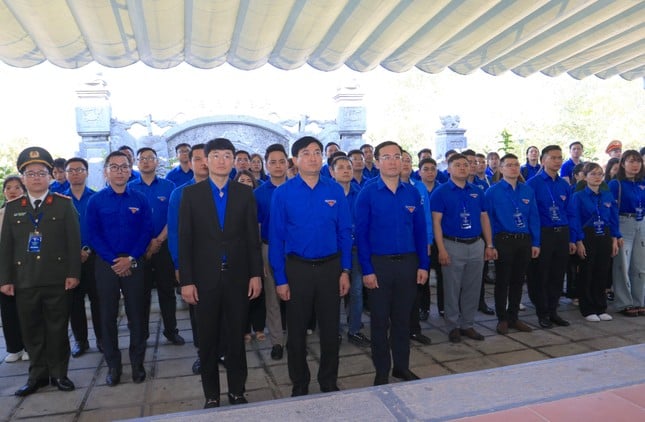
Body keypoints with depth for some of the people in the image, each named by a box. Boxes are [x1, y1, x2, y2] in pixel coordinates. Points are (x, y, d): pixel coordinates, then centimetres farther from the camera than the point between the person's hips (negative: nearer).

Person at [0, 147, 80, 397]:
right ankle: (38, 374, 25)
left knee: (57, 329, 7)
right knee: (31, 330, 10)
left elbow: (74, 241, -2)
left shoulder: (64, 204, 2)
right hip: (24, 281, 3)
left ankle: (58, 373, 21)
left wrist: (73, 273, -8)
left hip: (57, 280, -2)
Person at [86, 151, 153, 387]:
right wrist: (114, 261, -11)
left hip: (134, 264, 0)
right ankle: (113, 365, 20)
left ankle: (137, 364, 18)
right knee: (108, 316, 7)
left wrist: (130, 259, -13)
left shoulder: (140, 199, 2)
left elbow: (146, 232, -2)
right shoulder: (95, 201, 1)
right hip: (105, 265, 0)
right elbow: (93, 235, -3)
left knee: (137, 315, 5)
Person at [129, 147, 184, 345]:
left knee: (167, 290, 5)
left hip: (164, 246, 0)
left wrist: (158, 240, -11)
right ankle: (141, 333, 20)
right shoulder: (130, 188, 4)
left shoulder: (169, 186, 2)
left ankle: (171, 330, 16)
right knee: (142, 292, 8)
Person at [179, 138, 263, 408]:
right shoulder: (191, 193, 0)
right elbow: (185, 240, -3)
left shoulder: (245, 193, 3)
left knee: (236, 338, 12)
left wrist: (256, 274, -2)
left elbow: (253, 236, 3)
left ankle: (237, 392, 29)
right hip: (205, 277, 0)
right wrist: (186, 280, -7)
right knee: (208, 340, 11)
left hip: (237, 276, 1)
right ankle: (211, 396, 28)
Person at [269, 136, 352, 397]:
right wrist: (280, 279, -6)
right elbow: (276, 238, -4)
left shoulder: (335, 190, -1)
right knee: (297, 331, 13)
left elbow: (344, 233, 3)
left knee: (330, 329, 12)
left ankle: (329, 383, 34)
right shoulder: (283, 193, -5)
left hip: (330, 267, 1)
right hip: (297, 268, -1)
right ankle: (299, 385, 33)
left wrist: (345, 271, -1)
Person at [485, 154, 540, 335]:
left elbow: (534, 218, 7)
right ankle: (502, 319, 18)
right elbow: (488, 219, -6)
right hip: (504, 241, -4)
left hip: (524, 241, 4)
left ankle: (513, 317, 26)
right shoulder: (493, 191, -5)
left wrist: (535, 243, 3)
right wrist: (491, 245, -10)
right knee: (503, 281, 5)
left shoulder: (528, 191, 8)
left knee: (518, 281, 13)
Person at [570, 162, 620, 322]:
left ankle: (601, 308, 21)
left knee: (602, 274, 9)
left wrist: (614, 240, 4)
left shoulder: (608, 196, 8)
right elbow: (575, 221, -8)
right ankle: (588, 310, 13)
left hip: (605, 237, 4)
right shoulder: (578, 197, -5)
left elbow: (614, 219, 10)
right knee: (587, 274, 3)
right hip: (587, 237, -4)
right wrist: (578, 242, -13)